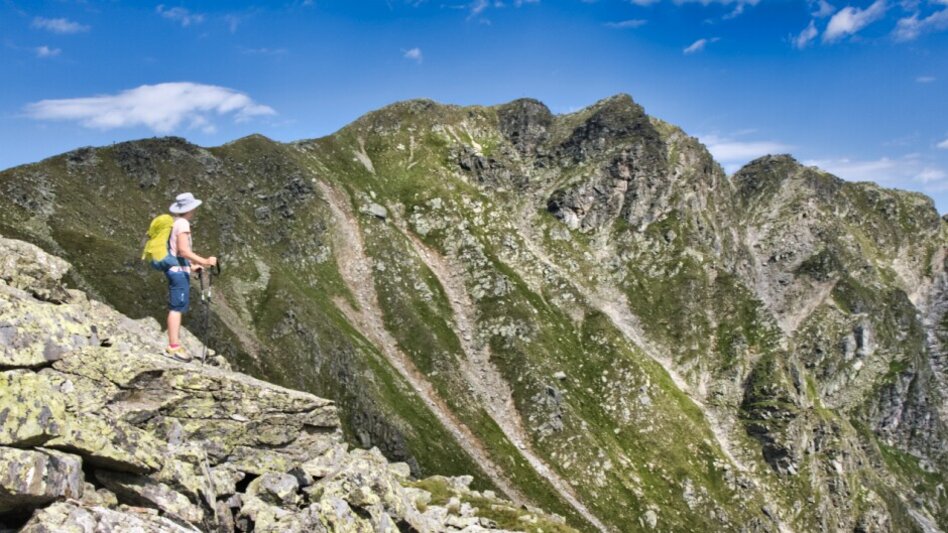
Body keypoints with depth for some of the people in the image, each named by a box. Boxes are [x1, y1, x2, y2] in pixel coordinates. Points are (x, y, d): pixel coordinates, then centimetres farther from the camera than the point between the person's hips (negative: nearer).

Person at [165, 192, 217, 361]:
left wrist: (191, 265, 26)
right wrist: (204, 261, -23)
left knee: (178, 307, 14)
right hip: (179, 270, -10)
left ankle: (174, 344, 19)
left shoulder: (175, 222, 15)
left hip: (177, 269, 10)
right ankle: (174, 346, -8)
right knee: (177, 307, -9)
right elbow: (183, 250, -23)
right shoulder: (182, 224, -15)